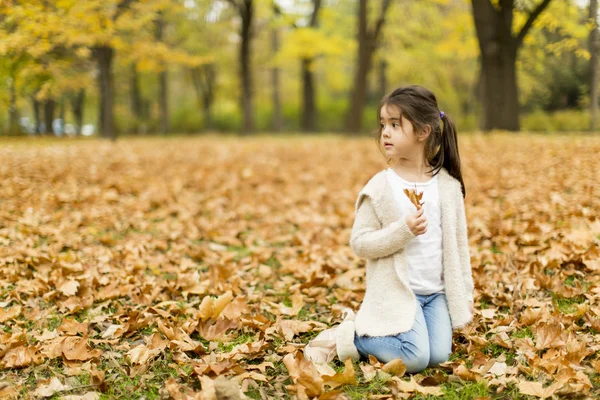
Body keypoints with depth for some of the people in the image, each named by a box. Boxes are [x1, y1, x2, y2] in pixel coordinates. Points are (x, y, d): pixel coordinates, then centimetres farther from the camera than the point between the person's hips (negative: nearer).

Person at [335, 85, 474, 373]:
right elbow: (359, 243, -10)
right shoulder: (380, 187, -8)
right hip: (396, 291, -4)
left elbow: (458, 242, 8)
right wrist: (403, 231, -23)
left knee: (439, 356, -8)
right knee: (414, 359, -18)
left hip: (438, 292, 4)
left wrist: (465, 294, 10)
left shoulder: (448, 186, 2)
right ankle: (354, 336, 4)